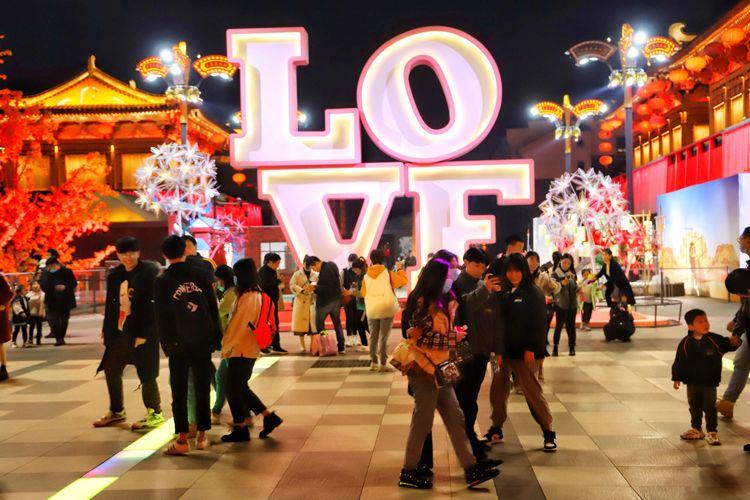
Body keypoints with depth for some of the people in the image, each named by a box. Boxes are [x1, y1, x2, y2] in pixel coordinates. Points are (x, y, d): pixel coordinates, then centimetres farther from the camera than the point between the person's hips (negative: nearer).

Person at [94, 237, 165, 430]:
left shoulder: (150, 271, -11)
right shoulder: (114, 275, 10)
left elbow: (153, 304, -15)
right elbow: (110, 304, 15)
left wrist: (143, 334, -18)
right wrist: (107, 330, 12)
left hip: (142, 333, -7)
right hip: (119, 332, 7)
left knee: (146, 374, -2)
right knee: (111, 371, 16)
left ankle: (155, 413, 14)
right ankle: (116, 411, 33)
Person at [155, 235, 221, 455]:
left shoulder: (162, 282, -4)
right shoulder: (200, 276, 1)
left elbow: (161, 317, -3)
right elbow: (213, 309, 2)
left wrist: (166, 344, 5)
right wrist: (216, 338, 9)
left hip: (178, 344, -2)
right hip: (203, 341, 2)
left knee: (179, 392, 3)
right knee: (202, 389, 10)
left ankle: (182, 439, 1)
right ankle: (201, 436, 16)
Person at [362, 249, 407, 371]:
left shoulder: (366, 276, 2)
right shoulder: (388, 273, -6)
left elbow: (363, 293, 7)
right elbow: (403, 281, -1)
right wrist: (399, 269, 13)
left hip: (371, 310, 3)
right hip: (386, 308, -3)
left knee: (373, 336, 13)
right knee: (383, 337, -1)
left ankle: (373, 362, 15)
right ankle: (383, 364, -2)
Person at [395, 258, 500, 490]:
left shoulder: (437, 302, 14)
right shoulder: (422, 303, -16)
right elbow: (421, 338, -20)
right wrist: (453, 337, -15)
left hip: (439, 369, 9)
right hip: (423, 369, -9)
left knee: (455, 418, 6)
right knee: (422, 420, 0)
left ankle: (471, 469, 8)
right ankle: (408, 472, 12)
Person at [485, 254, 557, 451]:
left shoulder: (533, 293, -6)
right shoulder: (503, 292, 9)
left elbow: (539, 323, -10)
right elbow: (498, 320, 9)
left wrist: (531, 348, -15)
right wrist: (497, 349, 3)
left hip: (523, 351, -5)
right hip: (503, 350, 5)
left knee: (532, 392, -2)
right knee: (497, 390, 9)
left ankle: (548, 433, 10)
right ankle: (496, 430, 23)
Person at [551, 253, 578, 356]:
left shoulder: (572, 273, 10)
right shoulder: (555, 274, -4)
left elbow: (575, 287, 18)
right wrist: (562, 283, -31)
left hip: (572, 304, 4)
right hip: (560, 304, -4)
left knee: (571, 326, 7)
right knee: (559, 326, -3)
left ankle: (572, 347, 15)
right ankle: (555, 347, 5)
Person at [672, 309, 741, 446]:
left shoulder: (714, 339, -9)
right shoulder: (685, 343, -8)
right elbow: (679, 362, -3)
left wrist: (734, 342, -31)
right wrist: (677, 378, -4)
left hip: (709, 382, -2)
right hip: (692, 382, 2)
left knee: (709, 407, 4)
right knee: (694, 407, 15)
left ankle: (712, 432, 18)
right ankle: (696, 429, 31)